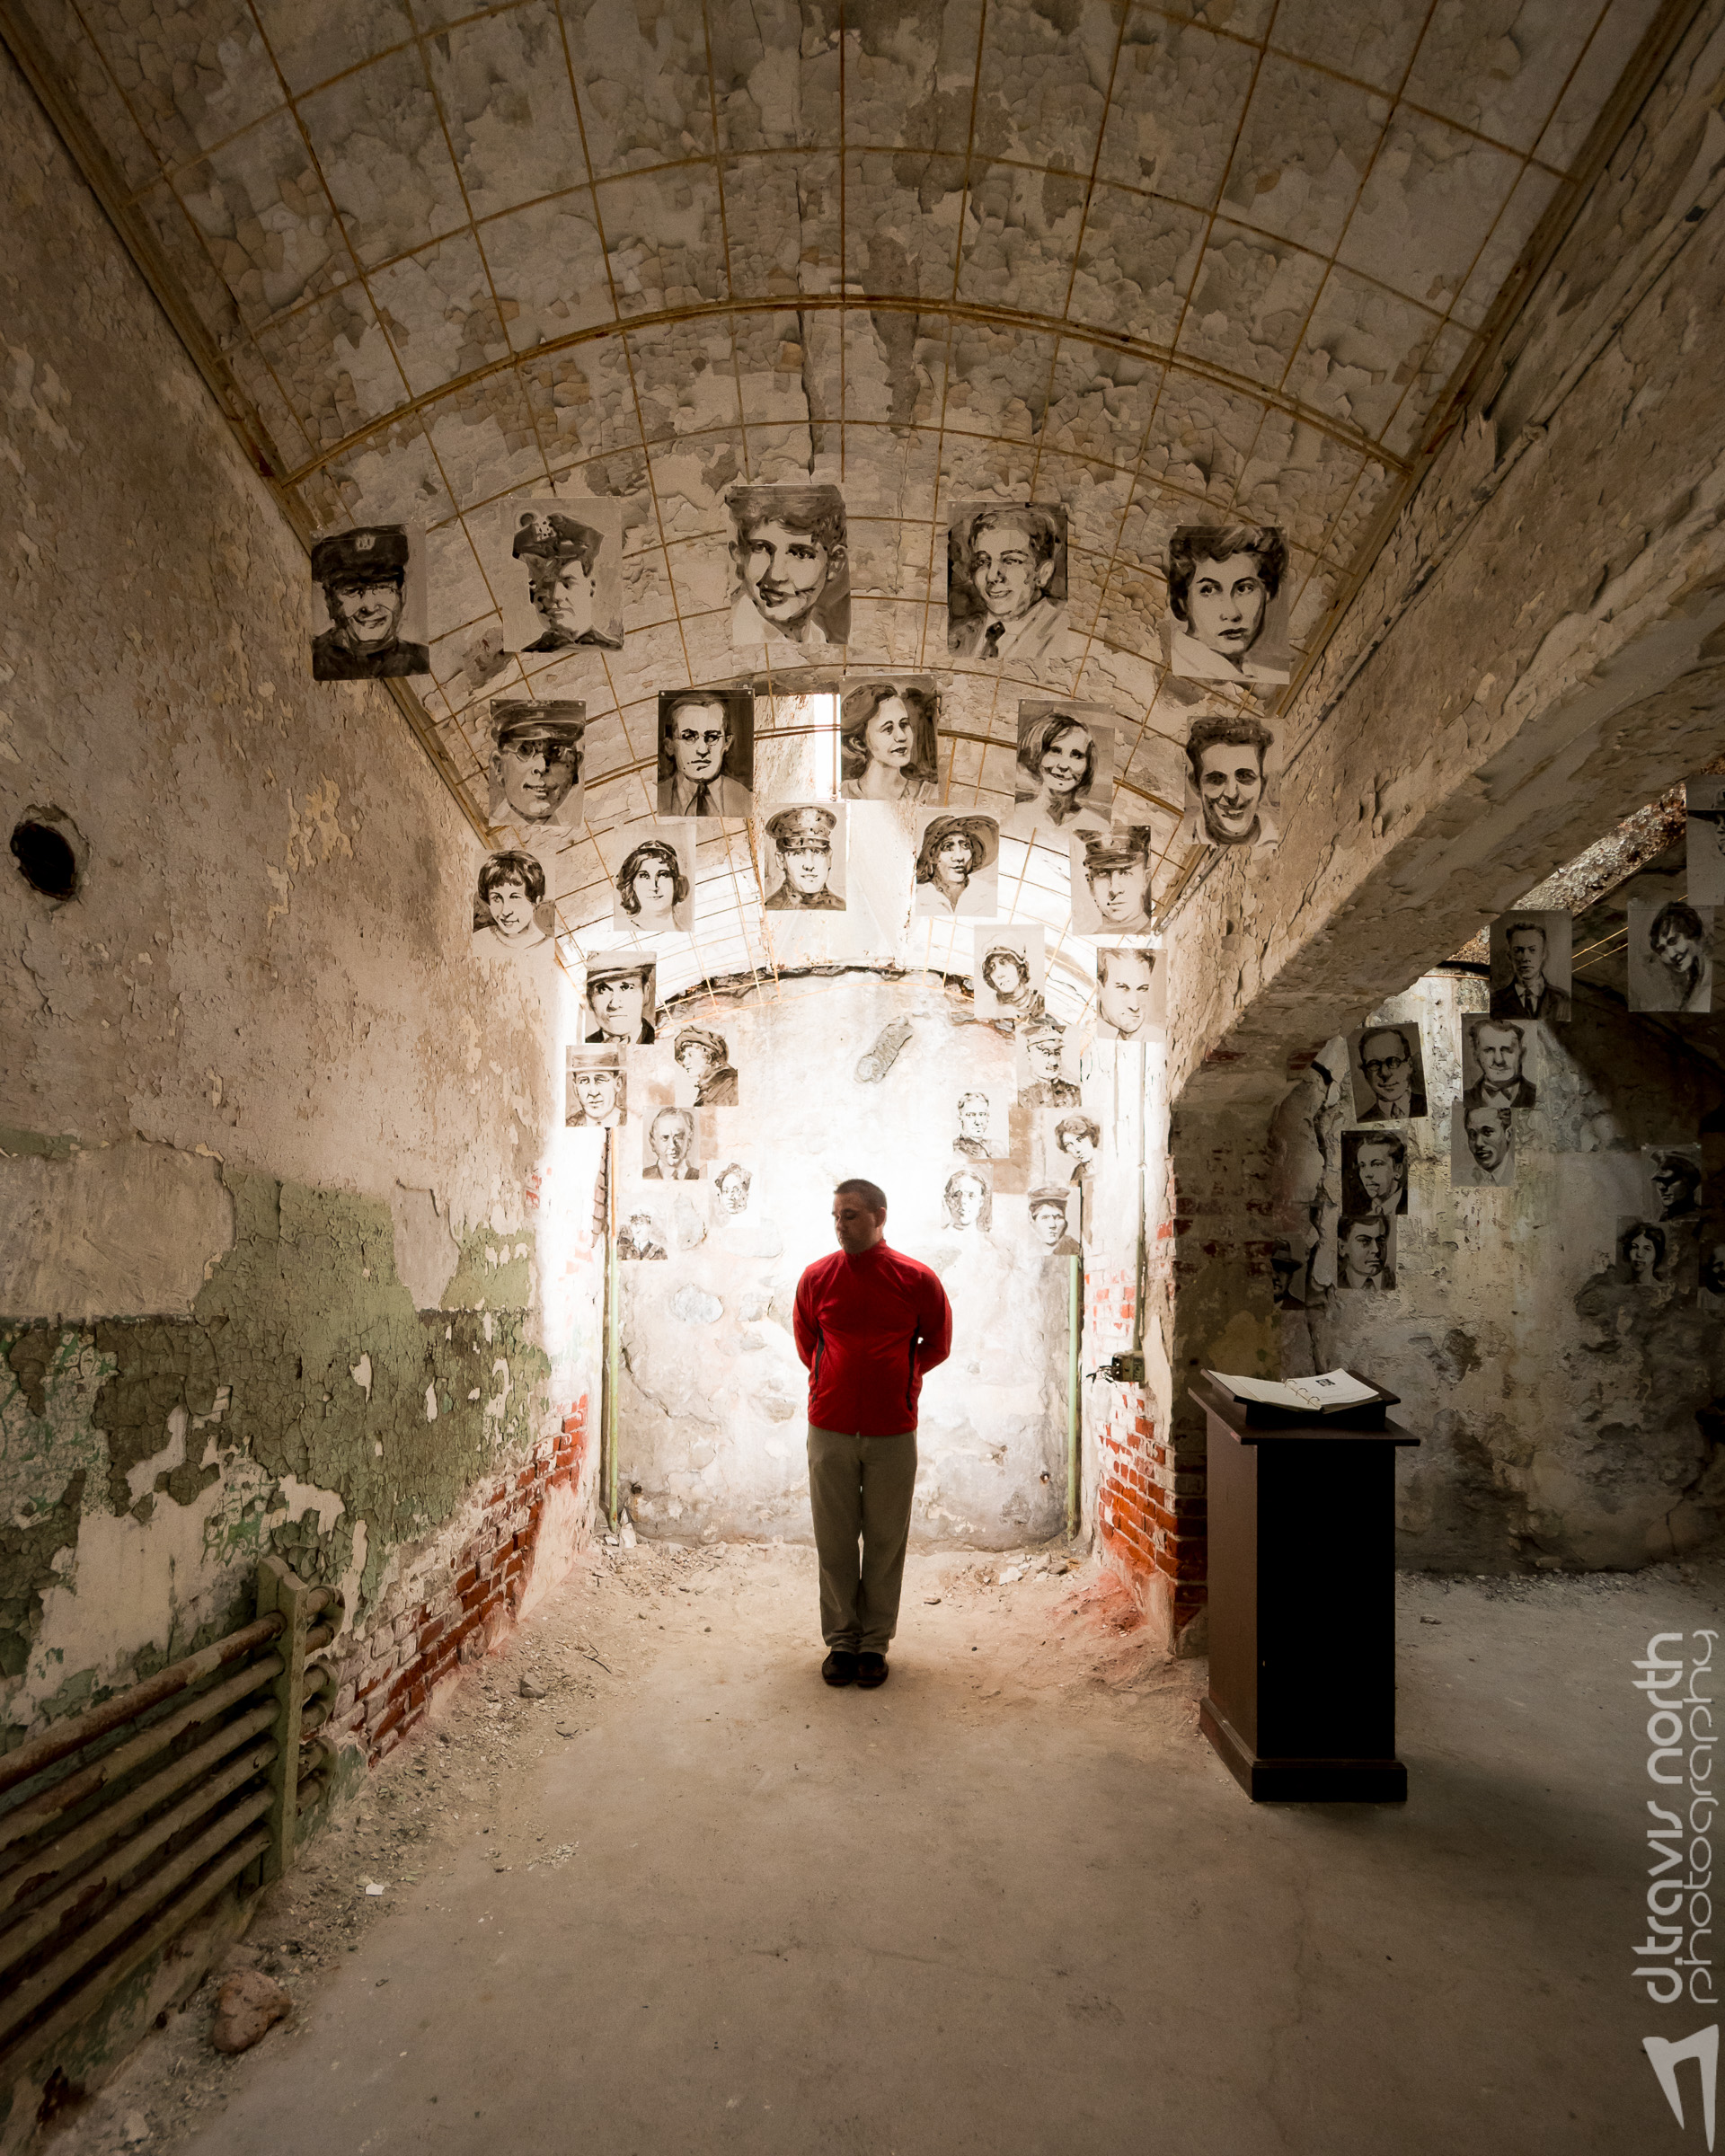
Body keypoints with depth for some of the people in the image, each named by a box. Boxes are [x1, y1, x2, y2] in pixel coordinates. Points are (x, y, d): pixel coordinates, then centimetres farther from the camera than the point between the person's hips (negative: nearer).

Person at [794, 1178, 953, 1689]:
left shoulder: (917, 1280, -5)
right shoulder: (816, 1277, 0)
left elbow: (937, 1344, 10)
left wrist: (896, 1380, 9)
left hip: (892, 1432, -1)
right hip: (830, 1430, 1)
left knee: (886, 1540, 7)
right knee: (834, 1540, 7)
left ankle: (875, 1642, 21)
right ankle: (841, 1640, 21)